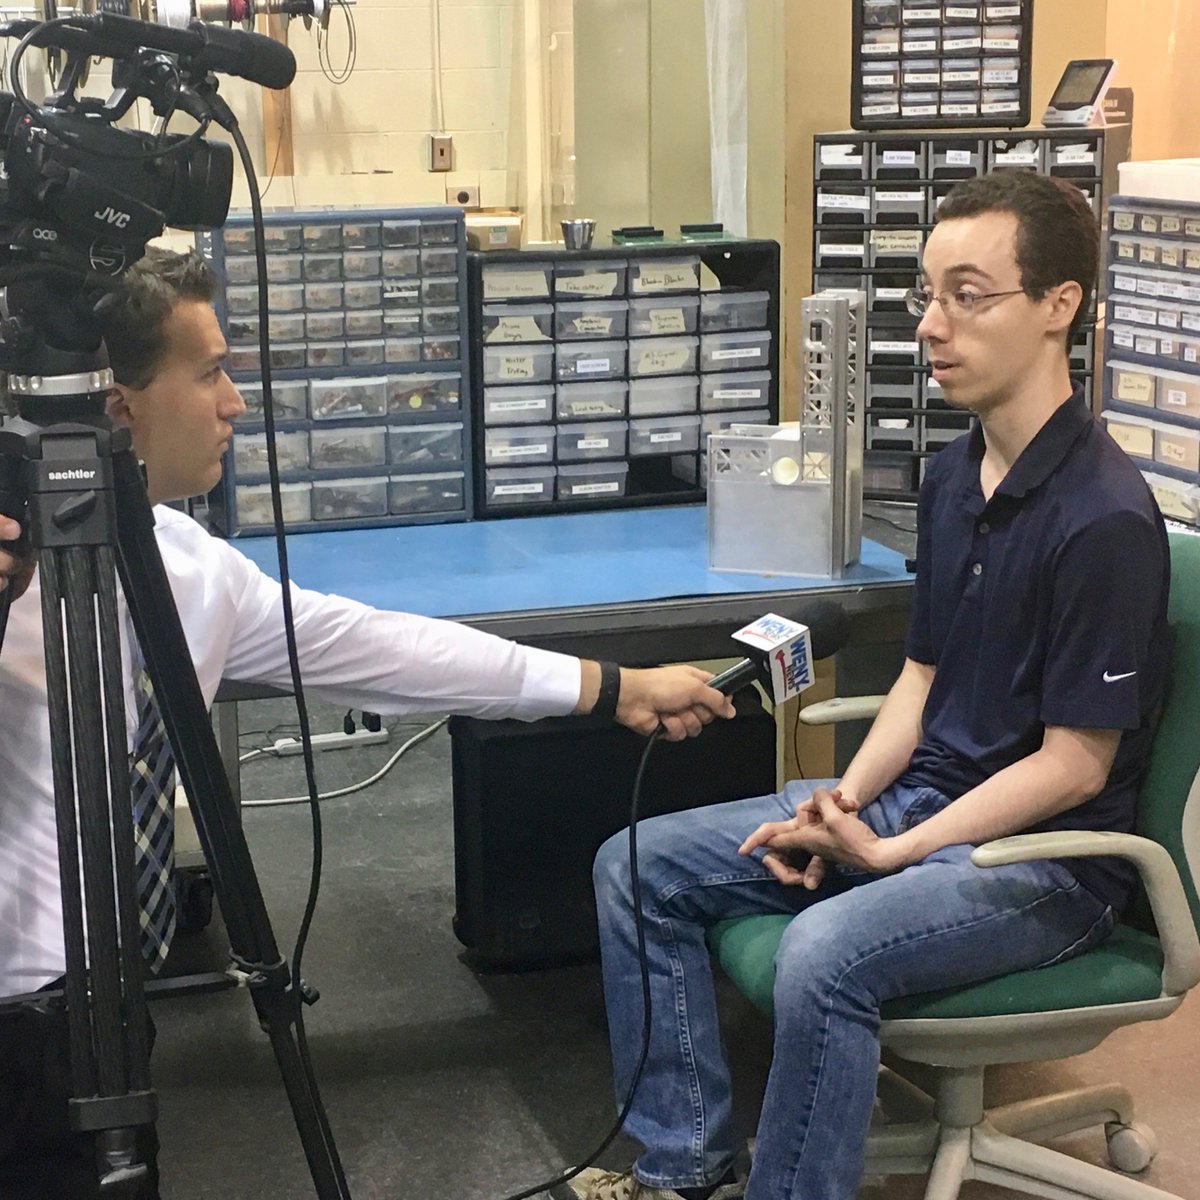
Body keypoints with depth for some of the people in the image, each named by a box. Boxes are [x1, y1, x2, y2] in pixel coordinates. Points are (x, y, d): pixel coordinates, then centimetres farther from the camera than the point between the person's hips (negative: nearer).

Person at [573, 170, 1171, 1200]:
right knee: (640, 867, 0)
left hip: (1045, 853, -8)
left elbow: (1073, 766, -17)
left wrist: (887, 853, -17)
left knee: (826, 953, -36)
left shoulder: (1102, 517, -20)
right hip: (919, 797, 9)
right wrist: (844, 803, -4)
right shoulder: (953, 476, 6)